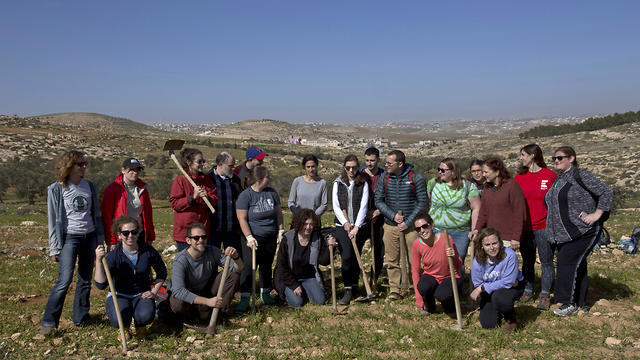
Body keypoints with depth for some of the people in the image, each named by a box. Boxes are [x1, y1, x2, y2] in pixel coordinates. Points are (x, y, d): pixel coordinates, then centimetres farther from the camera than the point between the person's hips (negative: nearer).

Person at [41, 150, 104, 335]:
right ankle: (49, 322, -2)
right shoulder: (56, 189, -3)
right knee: (64, 280, -13)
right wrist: (54, 249, -2)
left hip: (89, 237, 4)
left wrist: (100, 240, 12)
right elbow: (53, 220, -1)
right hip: (69, 238, -4)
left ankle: (81, 318, 21)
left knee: (85, 280, 8)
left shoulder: (90, 187, 8)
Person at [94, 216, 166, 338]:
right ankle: (124, 327, 10)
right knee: (118, 319, -31)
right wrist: (99, 260, -32)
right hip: (119, 295, -1)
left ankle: (140, 325, 12)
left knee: (146, 316, -29)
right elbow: (101, 285, -22)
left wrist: (154, 292, 0)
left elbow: (162, 272, 9)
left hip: (142, 294, 1)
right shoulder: (113, 256, -13)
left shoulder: (148, 250, -7)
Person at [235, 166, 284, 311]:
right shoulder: (245, 195, -11)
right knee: (248, 267, -6)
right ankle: (244, 299, -2)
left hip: (271, 238, 5)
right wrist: (249, 237, -20)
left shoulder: (271, 192, 4)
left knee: (266, 266, 14)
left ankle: (265, 293, 27)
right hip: (254, 238, -5)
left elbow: (278, 212, 13)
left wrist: (281, 230, 7)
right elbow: (242, 219, -13)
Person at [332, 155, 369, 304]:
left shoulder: (363, 184, 3)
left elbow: (363, 206, -4)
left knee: (356, 257, 4)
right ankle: (348, 290, -5)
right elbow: (335, 206, 1)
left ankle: (354, 286, 20)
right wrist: (345, 222, -11)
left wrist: (356, 226, -13)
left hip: (359, 226, 0)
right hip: (342, 226, 0)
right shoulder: (338, 183, 7)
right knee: (346, 257, -11)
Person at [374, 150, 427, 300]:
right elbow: (378, 200, 6)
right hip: (390, 226, 3)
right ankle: (394, 289, 16)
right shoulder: (384, 178, 4)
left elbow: (422, 203, -3)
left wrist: (408, 222, -10)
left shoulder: (416, 178, -5)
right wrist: (393, 215, -8)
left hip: (411, 226, -2)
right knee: (392, 259, 6)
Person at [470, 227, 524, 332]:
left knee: (498, 297, -37)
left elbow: (508, 281, -28)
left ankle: (511, 319, -4)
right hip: (489, 292, 3)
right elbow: (478, 284, -15)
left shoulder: (509, 255, -29)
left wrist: (483, 288, -27)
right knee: (488, 325, -5)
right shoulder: (477, 262, -21)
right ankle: (497, 310, 32)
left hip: (513, 286, -3)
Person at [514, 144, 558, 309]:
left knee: (547, 261, 3)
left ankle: (545, 294, 12)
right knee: (527, 261, 12)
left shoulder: (550, 176, -3)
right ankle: (528, 290, 24)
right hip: (525, 227, 3)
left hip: (544, 227, -3)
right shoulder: (519, 177, 7)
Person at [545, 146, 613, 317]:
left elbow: (607, 192, -11)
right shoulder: (557, 180, 15)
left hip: (582, 231, -8)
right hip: (563, 234, 8)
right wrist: (552, 230, 17)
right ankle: (580, 302, 20)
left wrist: (597, 214, -16)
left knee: (567, 263, -13)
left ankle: (570, 303, -3)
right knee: (577, 266, 13)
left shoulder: (580, 175, -9)